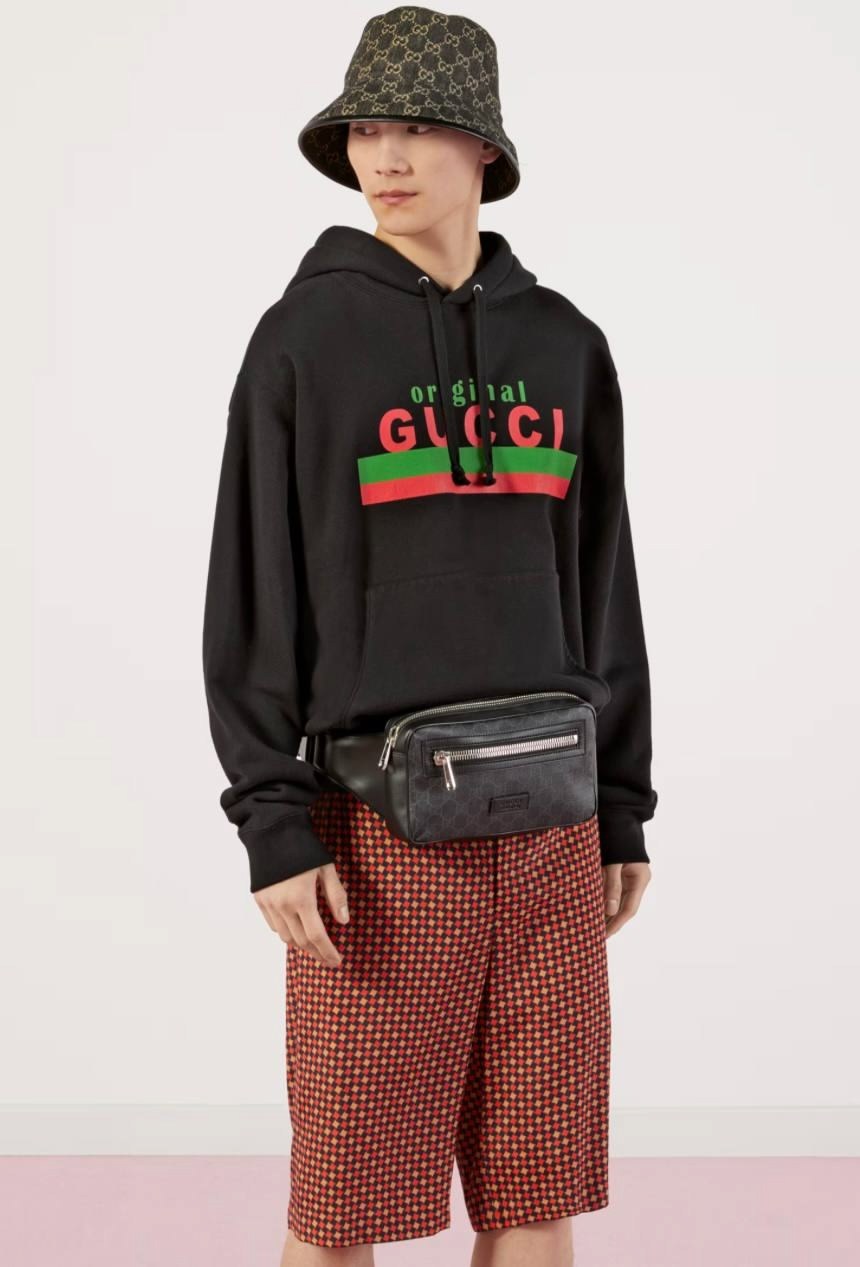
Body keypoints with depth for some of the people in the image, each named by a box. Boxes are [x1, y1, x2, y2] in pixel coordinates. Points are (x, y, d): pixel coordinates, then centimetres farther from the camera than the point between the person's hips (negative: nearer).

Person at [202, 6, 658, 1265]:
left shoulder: (565, 346, 8)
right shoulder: (301, 338, -4)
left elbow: (599, 587, 11)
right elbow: (253, 597, -6)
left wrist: (624, 814, 9)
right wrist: (274, 834, -13)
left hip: (544, 824, 4)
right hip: (383, 825, -3)